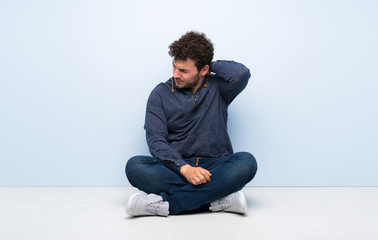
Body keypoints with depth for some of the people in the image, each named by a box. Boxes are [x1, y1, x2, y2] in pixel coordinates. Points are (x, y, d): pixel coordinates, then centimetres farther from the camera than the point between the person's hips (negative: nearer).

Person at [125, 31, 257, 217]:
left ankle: (166, 203, -33)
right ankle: (217, 199, -31)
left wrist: (212, 66, 0)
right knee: (134, 166, -26)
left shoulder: (218, 87, 5)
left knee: (246, 162, -30)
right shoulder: (161, 94, 5)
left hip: (215, 166, 0)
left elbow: (241, 73, -18)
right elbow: (155, 140, -6)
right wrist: (185, 168, -22)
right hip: (176, 169, 1)